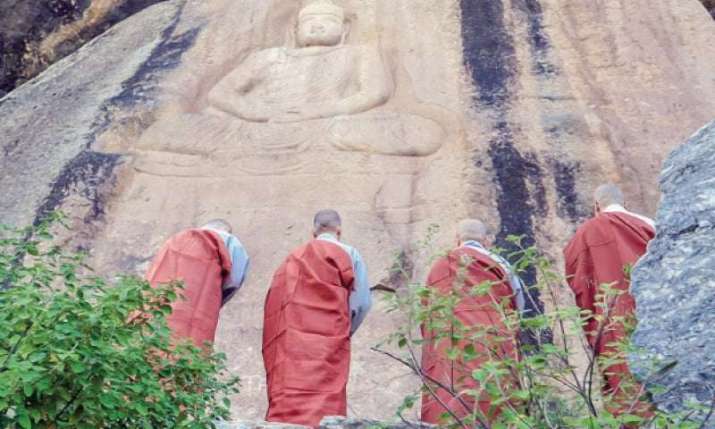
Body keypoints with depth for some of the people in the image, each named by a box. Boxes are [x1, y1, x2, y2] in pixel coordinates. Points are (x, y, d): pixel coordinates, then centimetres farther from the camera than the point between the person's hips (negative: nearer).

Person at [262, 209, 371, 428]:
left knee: (288, 397, 1)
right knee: (324, 398, -6)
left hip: (291, 340, 3)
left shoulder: (293, 258, 17)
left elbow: (276, 303, 9)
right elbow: (361, 303, 2)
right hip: (328, 340, -3)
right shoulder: (349, 254, 8)